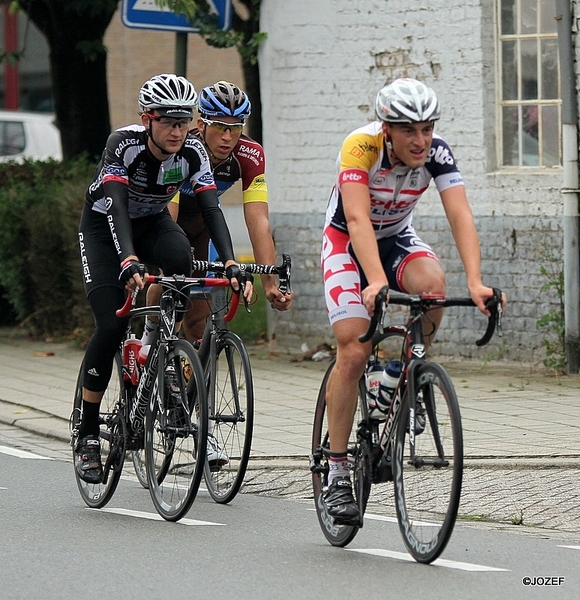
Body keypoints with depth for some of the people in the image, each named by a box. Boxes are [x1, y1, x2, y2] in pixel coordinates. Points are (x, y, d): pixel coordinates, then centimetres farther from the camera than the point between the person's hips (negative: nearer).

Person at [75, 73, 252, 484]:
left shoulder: (193, 152, -21)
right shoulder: (123, 144, -31)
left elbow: (211, 209, -27)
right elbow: (116, 205, -42)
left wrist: (231, 263, -42)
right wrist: (128, 261, -58)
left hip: (153, 223, 3)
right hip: (104, 227, -3)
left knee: (182, 262, -32)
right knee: (112, 325, -18)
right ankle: (87, 432, -6)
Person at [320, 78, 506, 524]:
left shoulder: (437, 153, -21)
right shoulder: (361, 147, -30)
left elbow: (461, 216, -31)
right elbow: (358, 219, -41)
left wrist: (475, 283, -46)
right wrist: (375, 283, -57)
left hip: (397, 239, 3)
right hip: (347, 242, -3)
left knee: (432, 283, -32)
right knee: (354, 353, -18)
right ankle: (337, 472, -7)